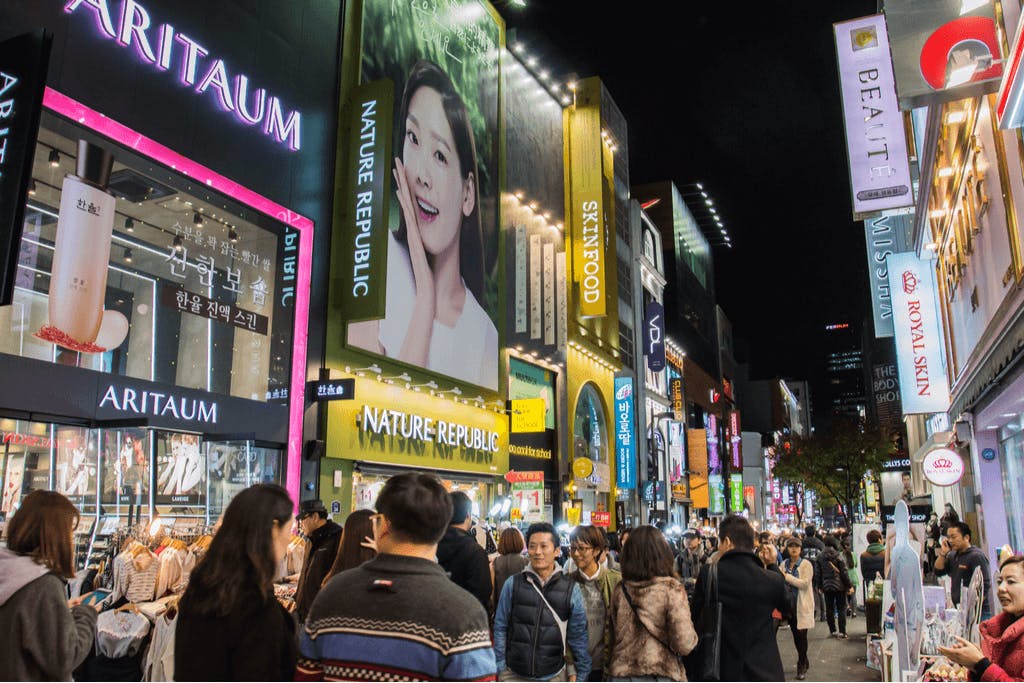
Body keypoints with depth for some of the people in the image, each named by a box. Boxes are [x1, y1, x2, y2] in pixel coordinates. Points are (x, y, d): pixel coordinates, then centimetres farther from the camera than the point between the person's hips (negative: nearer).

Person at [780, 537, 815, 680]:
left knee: (801, 634, -3)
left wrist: (787, 576, -21)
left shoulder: (806, 564, -8)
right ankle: (804, 661, 31)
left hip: (802, 604, -5)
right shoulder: (784, 564, 7)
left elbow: (805, 583, -19)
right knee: (795, 634, 13)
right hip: (789, 603, 5)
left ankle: (801, 666, 10)